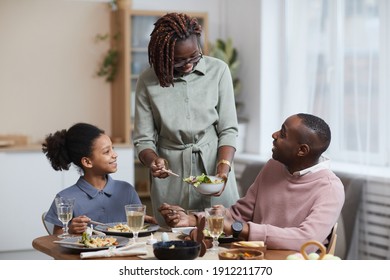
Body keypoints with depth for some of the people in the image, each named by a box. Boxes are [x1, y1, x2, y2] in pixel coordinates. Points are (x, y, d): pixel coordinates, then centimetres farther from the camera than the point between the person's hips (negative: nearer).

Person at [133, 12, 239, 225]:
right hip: (171, 181, 0)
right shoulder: (148, 81, -3)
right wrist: (153, 161, -22)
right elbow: (143, 139, -1)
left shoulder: (218, 70, -4)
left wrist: (223, 169, -16)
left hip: (213, 169, 0)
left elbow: (228, 129, -2)